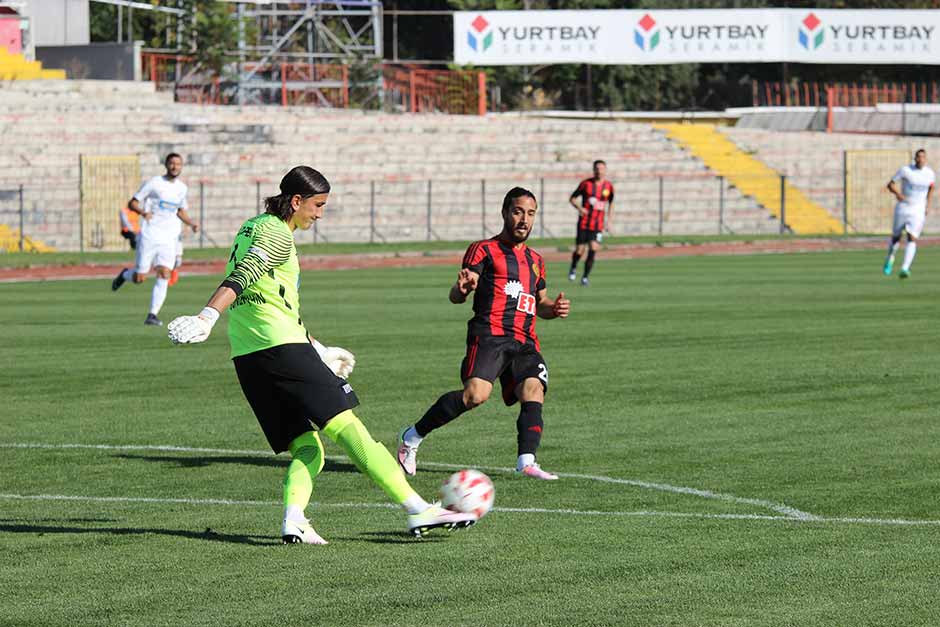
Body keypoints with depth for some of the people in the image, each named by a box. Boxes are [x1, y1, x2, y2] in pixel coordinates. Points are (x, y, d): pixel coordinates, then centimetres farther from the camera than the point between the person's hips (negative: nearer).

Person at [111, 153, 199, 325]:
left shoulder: (181, 188, 11)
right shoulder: (154, 183, -5)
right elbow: (132, 203, -4)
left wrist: (192, 224, 9)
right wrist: (143, 212, -24)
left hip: (169, 238, 4)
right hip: (149, 235, -4)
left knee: (164, 275, -13)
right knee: (139, 278, -2)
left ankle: (152, 315, -9)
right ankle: (125, 274, 34)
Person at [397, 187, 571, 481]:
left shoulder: (535, 260, 27)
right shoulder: (484, 250, 7)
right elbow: (455, 296, -2)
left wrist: (553, 308, 15)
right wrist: (462, 288, -27)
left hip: (525, 342, 6)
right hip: (489, 334, -6)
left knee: (534, 390, -21)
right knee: (476, 394, -26)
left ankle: (526, 462, -30)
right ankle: (411, 437, -10)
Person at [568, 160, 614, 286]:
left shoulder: (609, 186, 4)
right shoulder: (586, 184, -3)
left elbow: (611, 203, 21)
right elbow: (572, 198, 4)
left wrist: (609, 220, 15)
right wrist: (579, 208, -16)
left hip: (598, 225, 1)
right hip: (583, 223, -1)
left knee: (593, 249, -14)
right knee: (579, 251, -3)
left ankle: (585, 276, -1)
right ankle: (573, 268, 29)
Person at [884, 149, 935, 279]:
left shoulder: (930, 174, -1)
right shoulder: (905, 170, -9)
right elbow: (890, 184, -6)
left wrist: (927, 205, 16)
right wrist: (898, 193, -25)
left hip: (918, 211, 0)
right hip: (903, 208, 0)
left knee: (912, 238, -15)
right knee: (896, 237, 12)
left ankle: (905, 268, -22)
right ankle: (889, 260, 40)